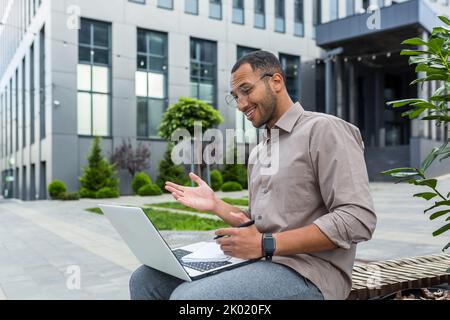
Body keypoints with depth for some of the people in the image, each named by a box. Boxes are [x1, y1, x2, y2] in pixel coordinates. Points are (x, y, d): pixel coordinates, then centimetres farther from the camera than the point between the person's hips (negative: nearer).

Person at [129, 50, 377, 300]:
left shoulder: (323, 129, -7)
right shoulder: (257, 153, 19)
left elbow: (357, 219, -17)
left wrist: (266, 244, -19)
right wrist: (215, 205, 6)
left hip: (306, 272, -8)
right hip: (258, 261, 8)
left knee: (188, 296, -29)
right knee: (146, 279, -2)